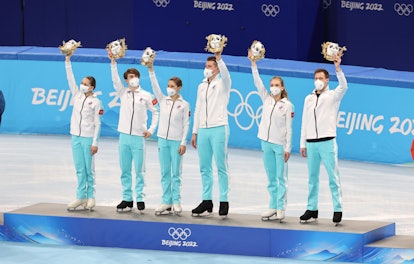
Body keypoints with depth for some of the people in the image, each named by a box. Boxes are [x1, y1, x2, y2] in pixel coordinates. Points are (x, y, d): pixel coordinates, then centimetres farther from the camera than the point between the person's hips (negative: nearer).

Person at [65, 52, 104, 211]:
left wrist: (95, 142, -11)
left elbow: (97, 123, -6)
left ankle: (90, 197, 7)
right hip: (76, 137, 5)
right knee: (79, 169, 6)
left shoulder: (96, 102, -5)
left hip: (88, 138, -5)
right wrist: (68, 60, -4)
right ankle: (81, 197, 8)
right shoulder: (77, 95, 8)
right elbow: (70, 79, 3)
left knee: (89, 169, 0)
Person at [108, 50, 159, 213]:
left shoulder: (146, 95, 4)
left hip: (139, 137, -2)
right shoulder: (123, 93, 8)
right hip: (124, 136, 2)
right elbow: (115, 79, -6)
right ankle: (127, 199, 9)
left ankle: (140, 199, 3)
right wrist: (113, 62, -19)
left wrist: (151, 130, 1)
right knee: (125, 170, 4)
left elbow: (155, 112, 10)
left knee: (139, 170, -2)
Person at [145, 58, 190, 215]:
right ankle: (166, 202, 7)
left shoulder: (184, 105, -1)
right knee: (165, 173, 5)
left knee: (175, 173, -2)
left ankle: (176, 202, 2)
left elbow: (186, 124, -2)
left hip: (176, 141, -4)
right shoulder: (163, 100, 7)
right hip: (163, 139, 4)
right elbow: (155, 86, -3)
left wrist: (183, 142, -8)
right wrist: (151, 70, -15)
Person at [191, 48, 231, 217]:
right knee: (204, 168, 6)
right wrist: (194, 132, 16)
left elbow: (225, 74, -22)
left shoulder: (223, 84, 2)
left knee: (221, 167, -5)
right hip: (203, 130, 6)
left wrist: (219, 58, -37)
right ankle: (207, 201, 11)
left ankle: (224, 201, -4)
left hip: (218, 129, -6)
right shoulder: (202, 86, 18)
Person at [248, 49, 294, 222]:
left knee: (281, 177, -2)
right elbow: (257, 82, 0)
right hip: (267, 142, 5)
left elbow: (288, 128, -6)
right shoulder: (266, 99, 7)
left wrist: (288, 148, -9)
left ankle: (281, 208, -1)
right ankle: (273, 206, 14)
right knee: (271, 178, 9)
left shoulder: (287, 105, -5)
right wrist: (253, 63, -8)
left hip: (280, 144, -5)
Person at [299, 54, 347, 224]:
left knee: (333, 177, -5)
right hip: (311, 143, 5)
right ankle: (312, 209, 15)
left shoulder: (332, 96, 3)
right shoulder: (309, 99, 15)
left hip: (327, 142, -5)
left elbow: (343, 86, -19)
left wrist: (338, 68, -31)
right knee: (312, 177, 9)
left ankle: (338, 210, -4)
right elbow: (305, 122, 16)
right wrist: (303, 144, 12)